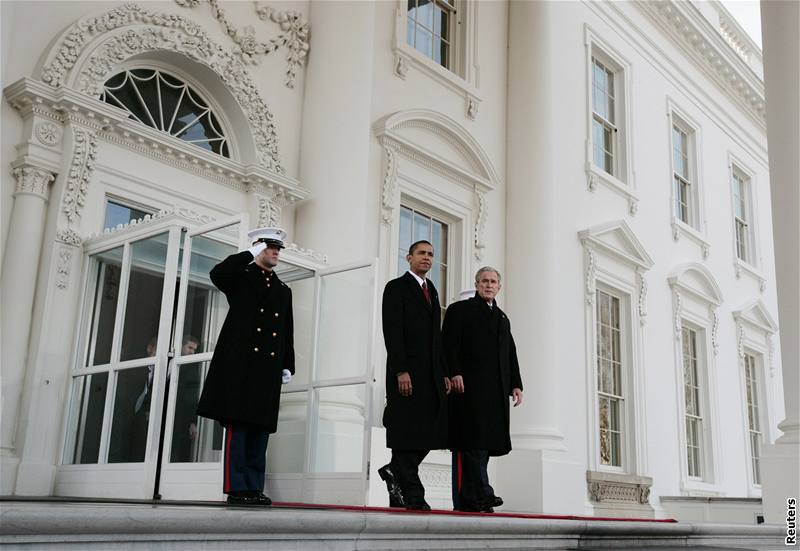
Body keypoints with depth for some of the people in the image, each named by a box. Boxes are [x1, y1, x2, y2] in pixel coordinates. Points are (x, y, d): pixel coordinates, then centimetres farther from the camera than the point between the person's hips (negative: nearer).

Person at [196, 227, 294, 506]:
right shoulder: (240, 276, 8)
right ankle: (237, 488, -5)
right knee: (237, 425, -6)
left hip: (269, 367, 5)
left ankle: (254, 488, 7)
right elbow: (217, 274, -16)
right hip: (241, 363, -5)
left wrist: (288, 365, 11)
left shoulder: (284, 290, 22)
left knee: (261, 427, 3)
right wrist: (250, 254, -10)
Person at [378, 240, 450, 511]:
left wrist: (443, 372, 13)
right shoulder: (396, 287, -1)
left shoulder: (431, 290, 22)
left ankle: (395, 471, 20)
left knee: (432, 431, 3)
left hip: (431, 374, 7)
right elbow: (392, 332, -10)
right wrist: (401, 371, -19)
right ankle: (411, 493, 1)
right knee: (407, 432, -4)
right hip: (406, 372, -7)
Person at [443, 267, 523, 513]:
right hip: (469, 387, -6)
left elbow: (511, 354, 22)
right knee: (472, 441, -12)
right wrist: (454, 373, -18)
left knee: (486, 442, 2)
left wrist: (515, 385, 12)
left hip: (496, 390, 6)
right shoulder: (460, 310, 7)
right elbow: (449, 344, -5)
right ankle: (481, 495, -15)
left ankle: (468, 500, 5)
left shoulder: (502, 318, 26)